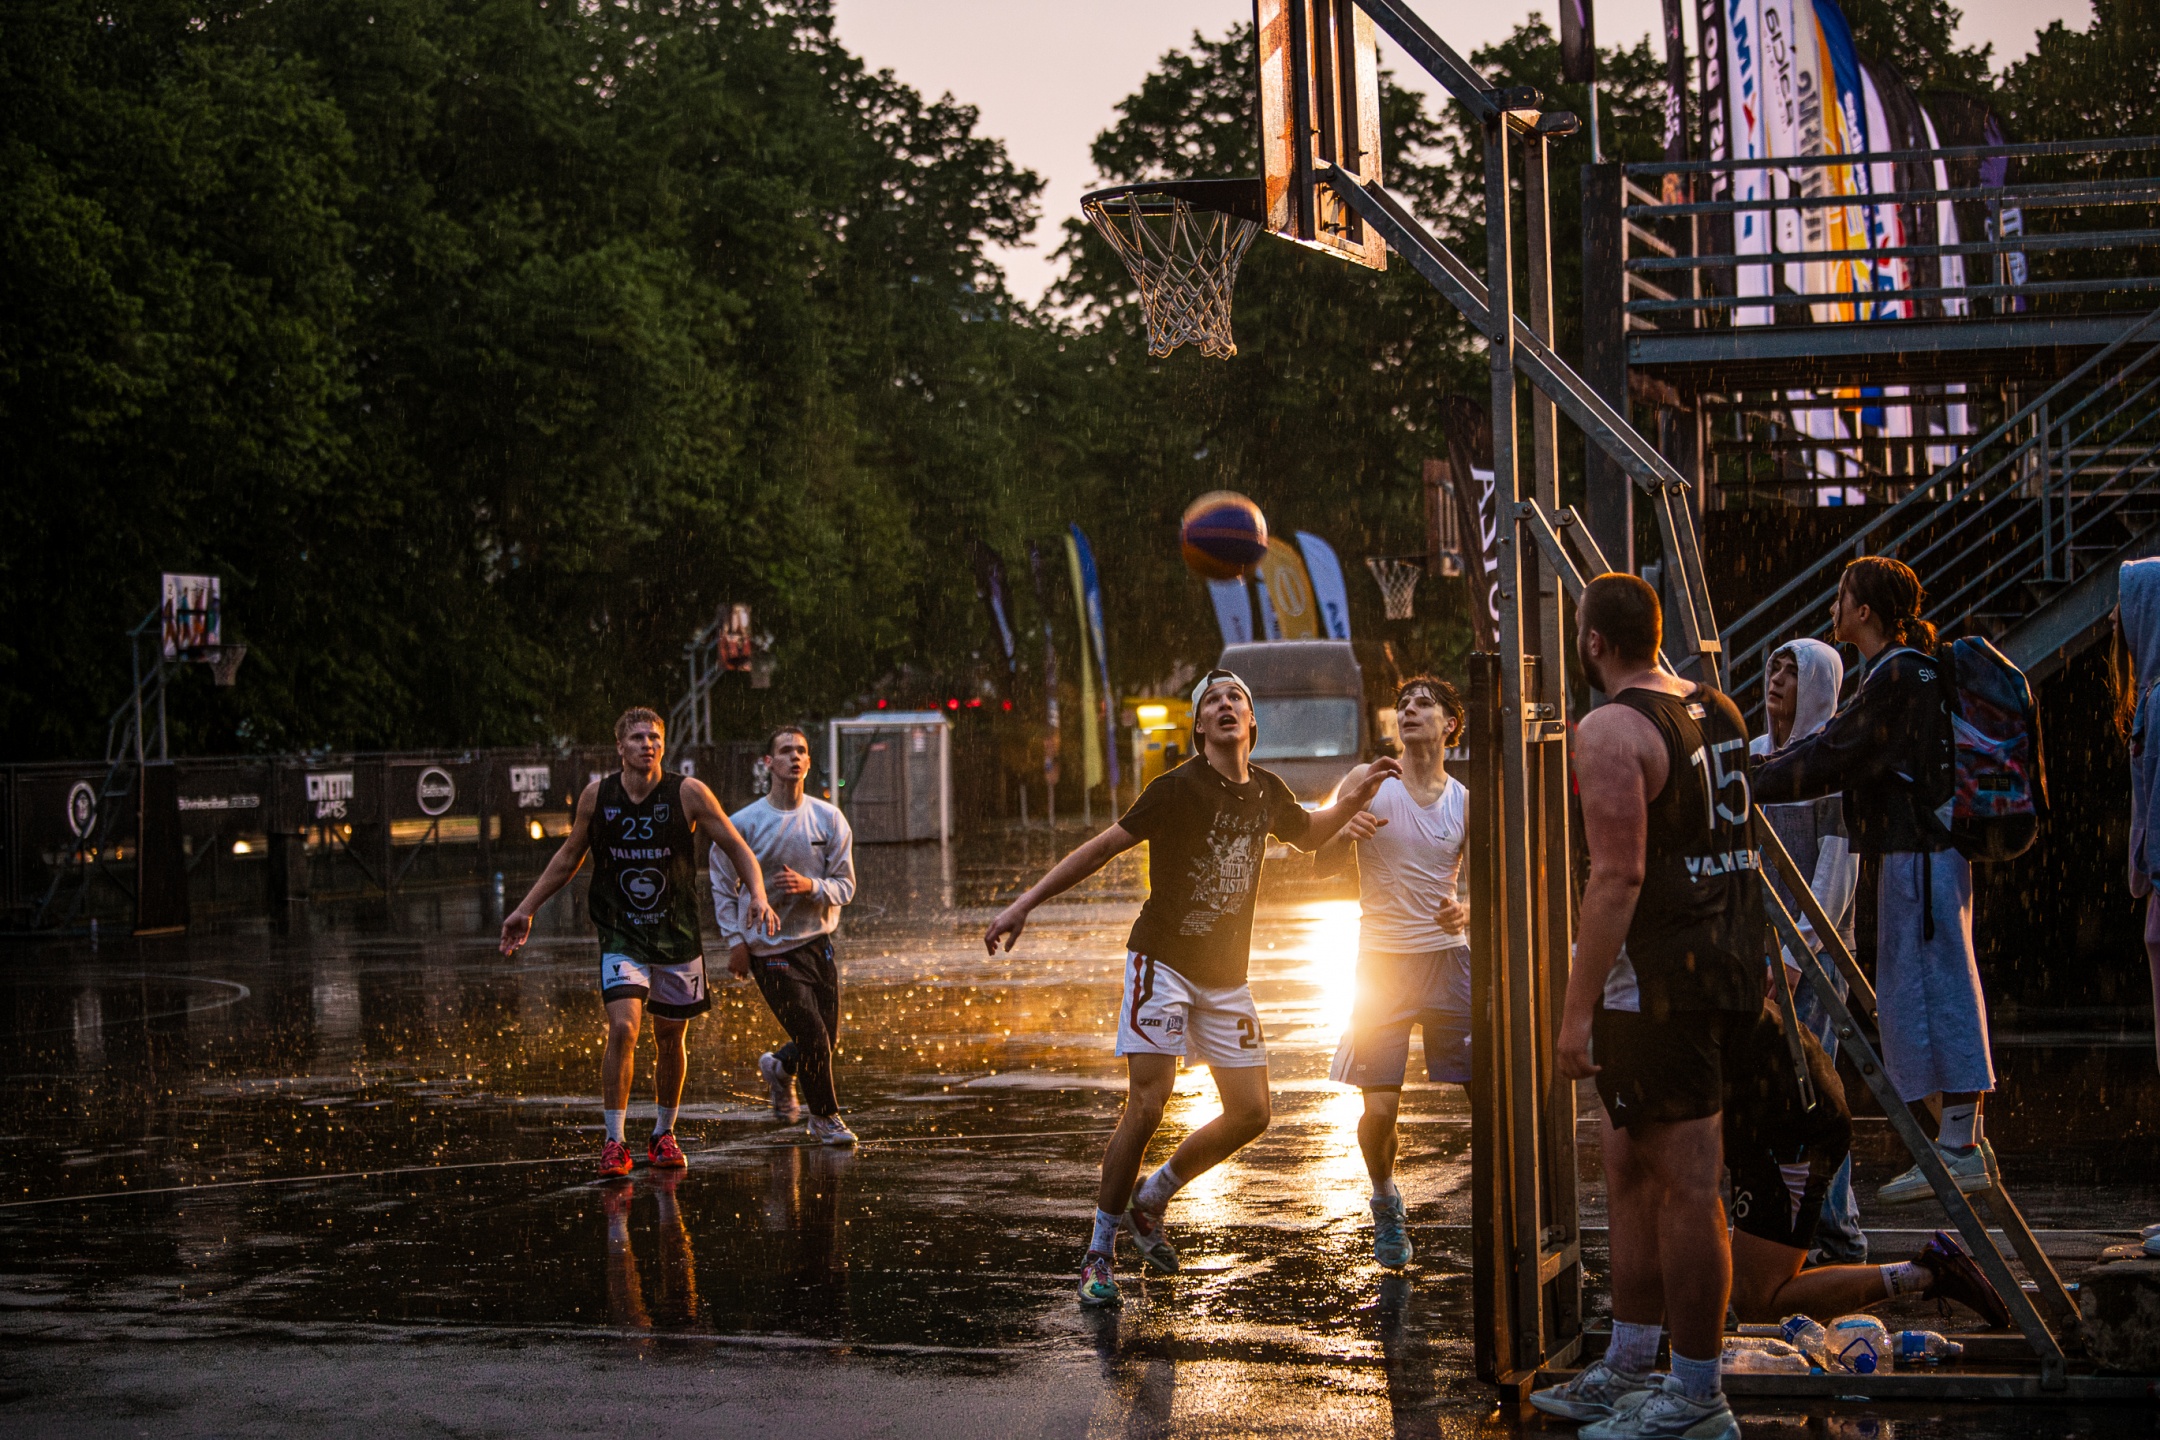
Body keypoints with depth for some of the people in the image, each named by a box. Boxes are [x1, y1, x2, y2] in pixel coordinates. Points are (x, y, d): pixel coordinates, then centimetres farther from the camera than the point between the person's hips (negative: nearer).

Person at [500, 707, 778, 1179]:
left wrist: (758, 894, -19)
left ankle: (663, 1134, 32)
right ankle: (614, 1142, -11)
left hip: (677, 936, 1)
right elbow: (568, 857, 12)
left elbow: (738, 848, -3)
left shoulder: (688, 793, -9)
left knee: (671, 1039, 11)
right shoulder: (597, 796, -4)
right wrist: (526, 909, 11)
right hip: (621, 938, 0)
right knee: (622, 1027, -18)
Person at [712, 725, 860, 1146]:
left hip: (818, 943, 4)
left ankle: (780, 1067, 39)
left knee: (827, 1038, 7)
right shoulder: (744, 823, -7)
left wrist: (809, 885, -20)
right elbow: (723, 886, 2)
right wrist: (735, 940, -4)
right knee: (812, 1035, -9)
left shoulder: (829, 819, 0)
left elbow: (845, 885, 0)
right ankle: (825, 1118, 12)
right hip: (769, 949, -4)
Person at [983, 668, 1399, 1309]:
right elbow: (1104, 846, -10)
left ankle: (1149, 1202, 23)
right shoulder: (1179, 788, -12)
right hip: (1162, 962, -6)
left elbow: (1309, 834, 27)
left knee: (1250, 1114, 3)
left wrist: (1354, 799, 9)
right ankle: (1100, 1248, 0)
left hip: (1226, 976, 6)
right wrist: (1025, 903, -13)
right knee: (1146, 1105, -15)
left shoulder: (1266, 790, 6)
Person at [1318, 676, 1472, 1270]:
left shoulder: (1466, 802, 4)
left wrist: (1468, 913, -18)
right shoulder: (1369, 783, 1)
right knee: (1380, 1108, -6)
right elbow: (1323, 866, 2)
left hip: (1448, 958, 1)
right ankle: (1385, 1200, 22)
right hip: (1382, 960, -1)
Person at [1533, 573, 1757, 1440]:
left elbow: (1618, 876, -22)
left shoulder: (1611, 731, -15)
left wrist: (1579, 1008, -20)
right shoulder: (1719, 712, 12)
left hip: (1660, 978, -9)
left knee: (1685, 1184, -3)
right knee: (1630, 1168, 18)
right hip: (1731, 959, 9)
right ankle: (1626, 1370, 27)